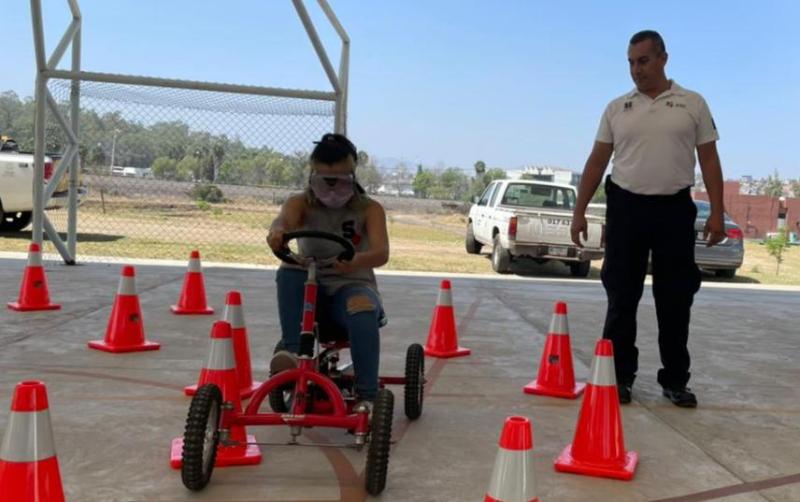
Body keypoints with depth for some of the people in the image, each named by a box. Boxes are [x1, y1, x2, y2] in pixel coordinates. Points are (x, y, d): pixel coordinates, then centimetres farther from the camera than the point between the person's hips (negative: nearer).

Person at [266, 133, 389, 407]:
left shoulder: (369, 209, -1)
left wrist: (355, 261, -44)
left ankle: (367, 396, -31)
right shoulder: (301, 203, 1)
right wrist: (276, 233, -52)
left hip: (353, 285, -2)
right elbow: (284, 220, -25)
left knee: (363, 311, -36)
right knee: (289, 271, -30)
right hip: (310, 288, 2)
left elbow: (381, 252, -19)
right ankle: (293, 351, -33)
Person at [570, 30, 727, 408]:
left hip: (675, 210, -1)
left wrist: (717, 213, -5)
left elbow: (709, 159, 3)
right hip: (626, 208, 1)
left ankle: (675, 380, 16)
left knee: (675, 301, 5)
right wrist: (579, 211, 3)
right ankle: (620, 376, 15)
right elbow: (597, 162, 8)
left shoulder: (693, 104, 4)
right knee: (621, 299, 5)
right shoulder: (617, 108, 7)